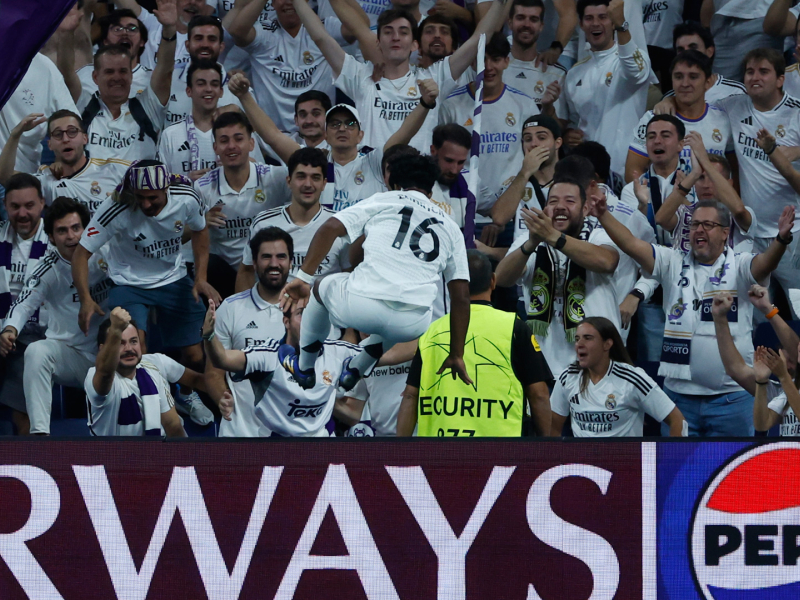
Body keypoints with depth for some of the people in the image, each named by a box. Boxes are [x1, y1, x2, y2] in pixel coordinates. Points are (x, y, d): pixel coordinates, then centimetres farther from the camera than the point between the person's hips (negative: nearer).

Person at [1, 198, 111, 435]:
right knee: (35, 352, -31)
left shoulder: (103, 256, -3)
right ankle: (39, 432, -38)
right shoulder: (49, 268, -8)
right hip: (66, 353, -1)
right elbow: (24, 303, -19)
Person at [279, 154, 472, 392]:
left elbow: (330, 228, 0)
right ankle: (355, 370, 52)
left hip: (358, 308, -2)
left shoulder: (382, 201, 16)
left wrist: (303, 278, -1)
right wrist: (457, 356, 24)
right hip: (411, 326, 2)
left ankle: (304, 368, 47)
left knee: (321, 288, 34)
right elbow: (461, 297, 19)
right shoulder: (450, 227, 22)